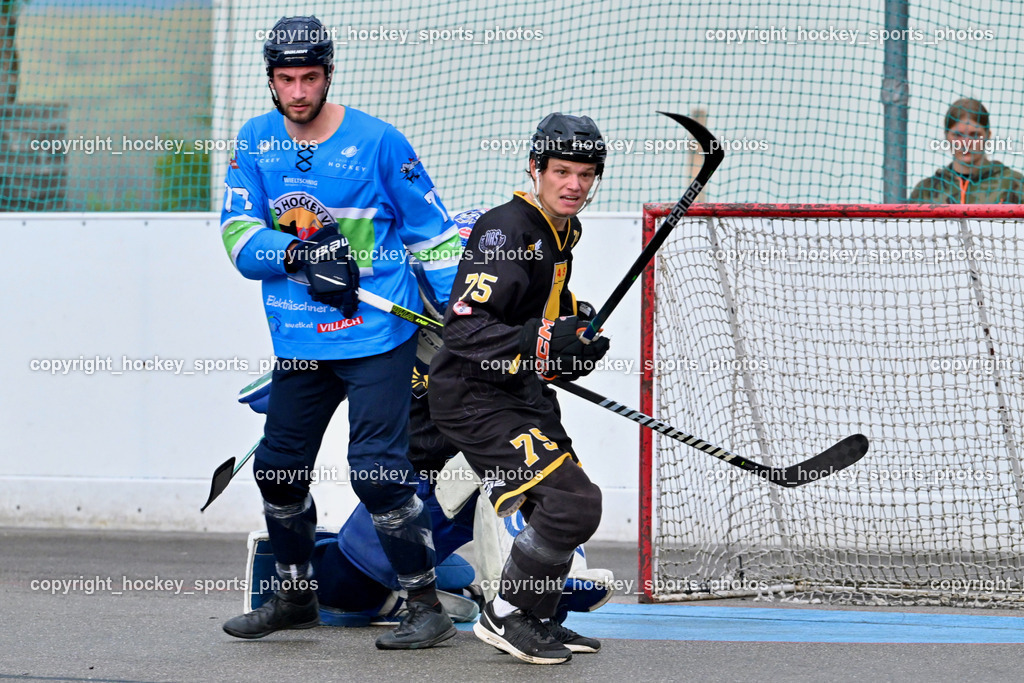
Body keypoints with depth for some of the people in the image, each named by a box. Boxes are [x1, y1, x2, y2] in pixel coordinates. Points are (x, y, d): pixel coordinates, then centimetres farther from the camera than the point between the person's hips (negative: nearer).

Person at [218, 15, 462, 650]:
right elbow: (241, 238, -4)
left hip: (377, 335, -5)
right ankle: (295, 594, 31)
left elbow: (431, 230, -1)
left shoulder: (377, 142, -7)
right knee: (279, 469, 11)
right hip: (298, 339, 5)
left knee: (377, 469, -13)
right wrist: (299, 253, -23)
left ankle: (427, 605, -4)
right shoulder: (255, 143, 4)